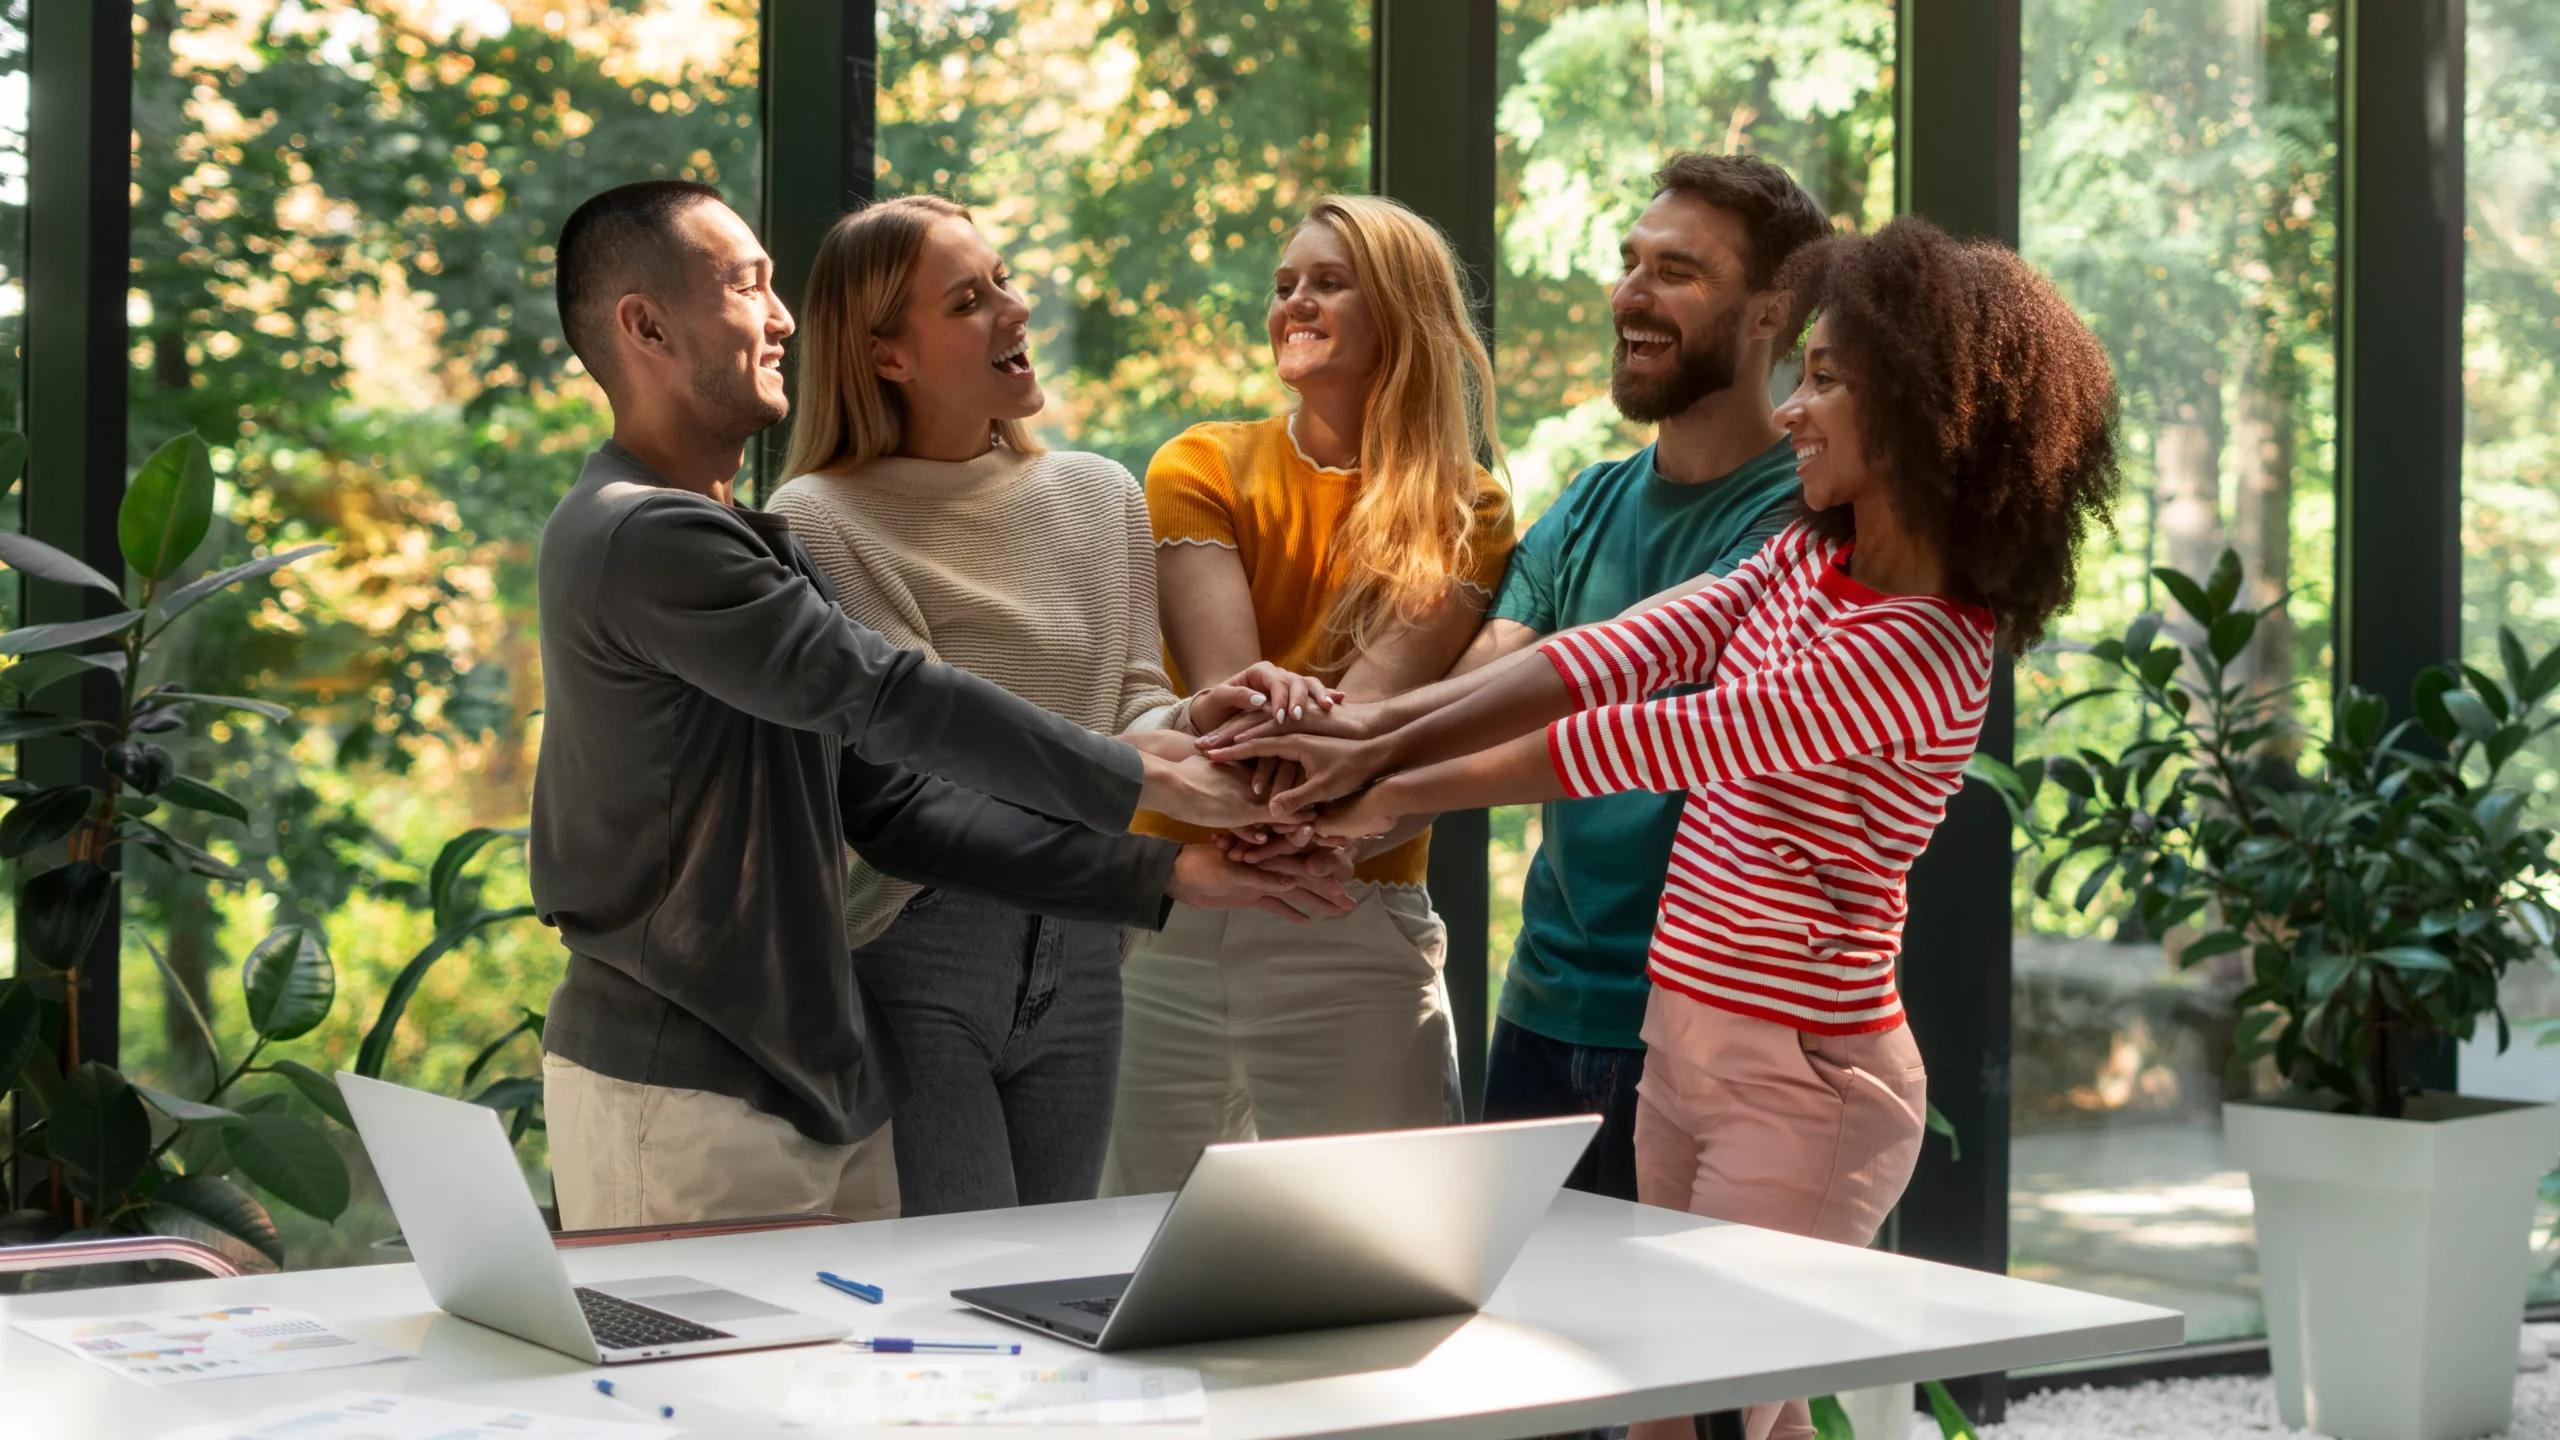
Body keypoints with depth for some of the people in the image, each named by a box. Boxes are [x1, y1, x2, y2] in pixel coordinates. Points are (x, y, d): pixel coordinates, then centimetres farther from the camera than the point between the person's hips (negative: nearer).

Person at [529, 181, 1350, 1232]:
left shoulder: (752, 545, 18)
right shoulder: (643, 538, -14)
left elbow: (891, 799, 12)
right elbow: (887, 696, -16)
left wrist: (1159, 874, 4)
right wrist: (1142, 781, -9)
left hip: (813, 1086, 9)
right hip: (679, 1104, -9)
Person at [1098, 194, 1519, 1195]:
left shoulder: (1466, 513, 3)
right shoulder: (1203, 467, 6)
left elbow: (1384, 685, -12)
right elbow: (1226, 681, -8)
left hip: (1351, 924, -1)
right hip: (1170, 905, 2)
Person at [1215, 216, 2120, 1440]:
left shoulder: (1915, 655, -21)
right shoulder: (1807, 562, 7)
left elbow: (1644, 743, -19)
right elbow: (1616, 658, -2)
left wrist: (1397, 795, -11)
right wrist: (1372, 733, -11)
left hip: (1801, 1077, -8)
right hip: (1683, 1049, 8)